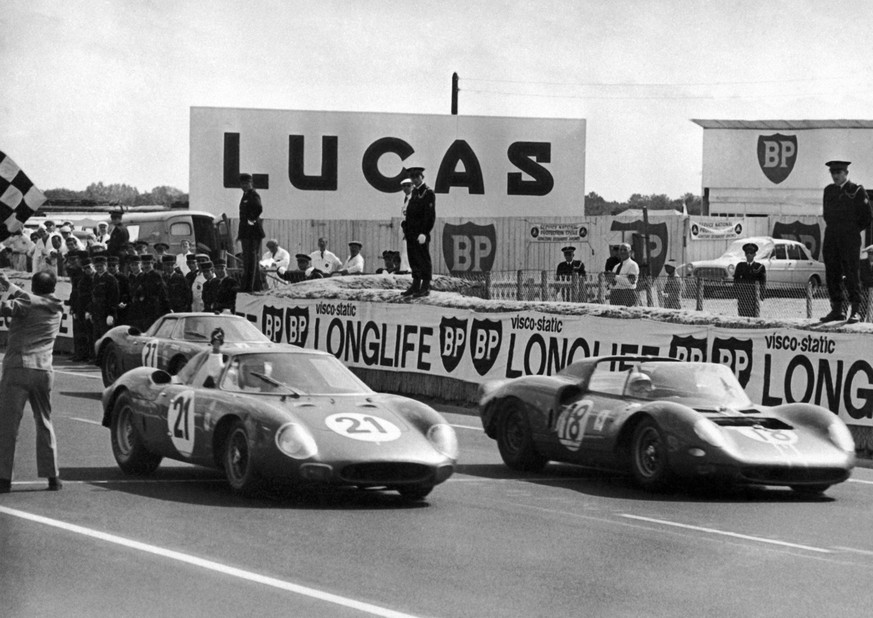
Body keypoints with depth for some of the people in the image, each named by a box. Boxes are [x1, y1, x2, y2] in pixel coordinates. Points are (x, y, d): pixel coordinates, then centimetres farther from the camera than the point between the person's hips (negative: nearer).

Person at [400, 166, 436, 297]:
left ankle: (425, 287, 0)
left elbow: (430, 215, -14)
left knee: (423, 260, -4)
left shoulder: (428, 193, -8)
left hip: (421, 234, -8)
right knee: (413, 260, 10)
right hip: (411, 233, 8)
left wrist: (424, 232, -18)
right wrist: (406, 228, 14)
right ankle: (415, 286, 16)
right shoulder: (413, 192, 17)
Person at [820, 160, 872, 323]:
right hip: (831, 238, 5)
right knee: (832, 275, 2)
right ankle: (837, 309, 6)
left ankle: (856, 311, -7)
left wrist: (852, 230, 7)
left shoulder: (857, 191, -1)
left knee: (851, 274, -8)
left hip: (850, 238, -5)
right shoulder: (829, 191, 14)